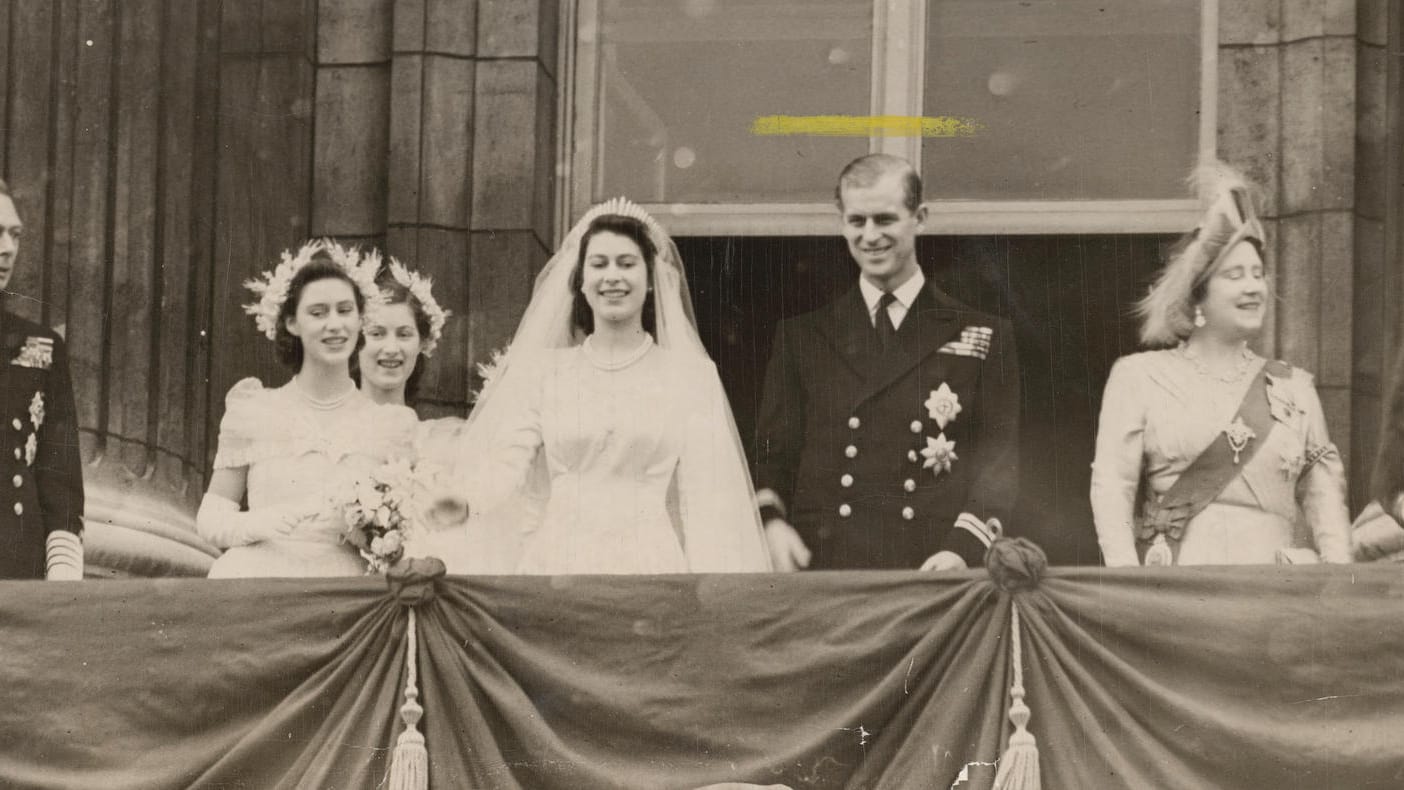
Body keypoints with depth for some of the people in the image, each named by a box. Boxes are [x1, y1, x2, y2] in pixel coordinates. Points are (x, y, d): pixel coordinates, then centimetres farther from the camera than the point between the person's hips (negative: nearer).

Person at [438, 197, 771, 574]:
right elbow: (508, 462, -2)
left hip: (651, 564, -1)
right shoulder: (543, 371, 9)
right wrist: (462, 497, -24)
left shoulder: (690, 374, 4)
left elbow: (704, 498, 1)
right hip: (556, 563, 1)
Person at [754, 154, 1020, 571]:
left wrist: (963, 550, -13)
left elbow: (998, 460, 3)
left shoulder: (985, 338, 8)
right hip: (823, 571, 1)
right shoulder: (800, 337, 13)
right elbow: (773, 454, 12)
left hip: (934, 573, -1)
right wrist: (771, 519, -8)